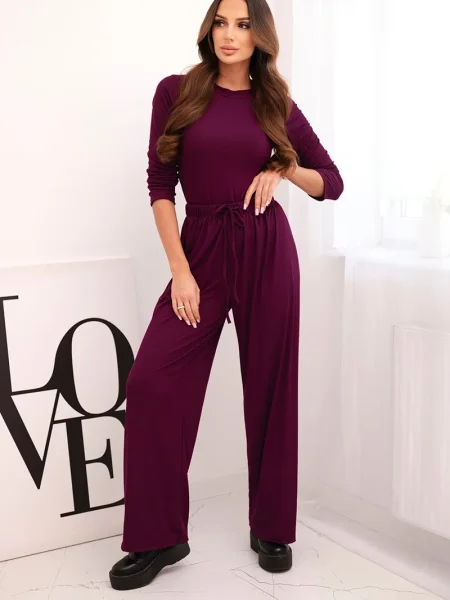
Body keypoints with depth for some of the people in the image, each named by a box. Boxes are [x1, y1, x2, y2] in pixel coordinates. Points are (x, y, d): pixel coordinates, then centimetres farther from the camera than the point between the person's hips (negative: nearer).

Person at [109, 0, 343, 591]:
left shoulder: (277, 103, 8)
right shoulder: (177, 91, 4)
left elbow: (332, 182, 13)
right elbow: (161, 185, -1)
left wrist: (283, 169, -6)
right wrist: (179, 270, -9)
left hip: (267, 249, 1)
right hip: (201, 249, 0)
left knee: (270, 386, 4)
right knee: (152, 382, -11)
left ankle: (272, 529, 21)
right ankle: (158, 536, 6)